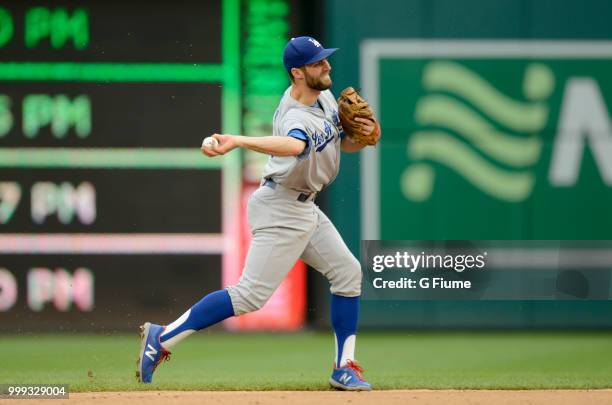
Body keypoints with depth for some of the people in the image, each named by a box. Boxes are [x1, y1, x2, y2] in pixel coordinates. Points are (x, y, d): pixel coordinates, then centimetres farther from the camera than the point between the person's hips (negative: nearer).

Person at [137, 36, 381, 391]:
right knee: (252, 294, -13)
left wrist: (367, 134, -7)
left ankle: (344, 368, 13)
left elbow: (347, 144, 16)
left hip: (304, 209, 10)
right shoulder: (296, 118, -25)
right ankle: (163, 338, -8)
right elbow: (292, 144, -50)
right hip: (281, 210, -10)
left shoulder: (325, 96, 4)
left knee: (347, 272, 8)